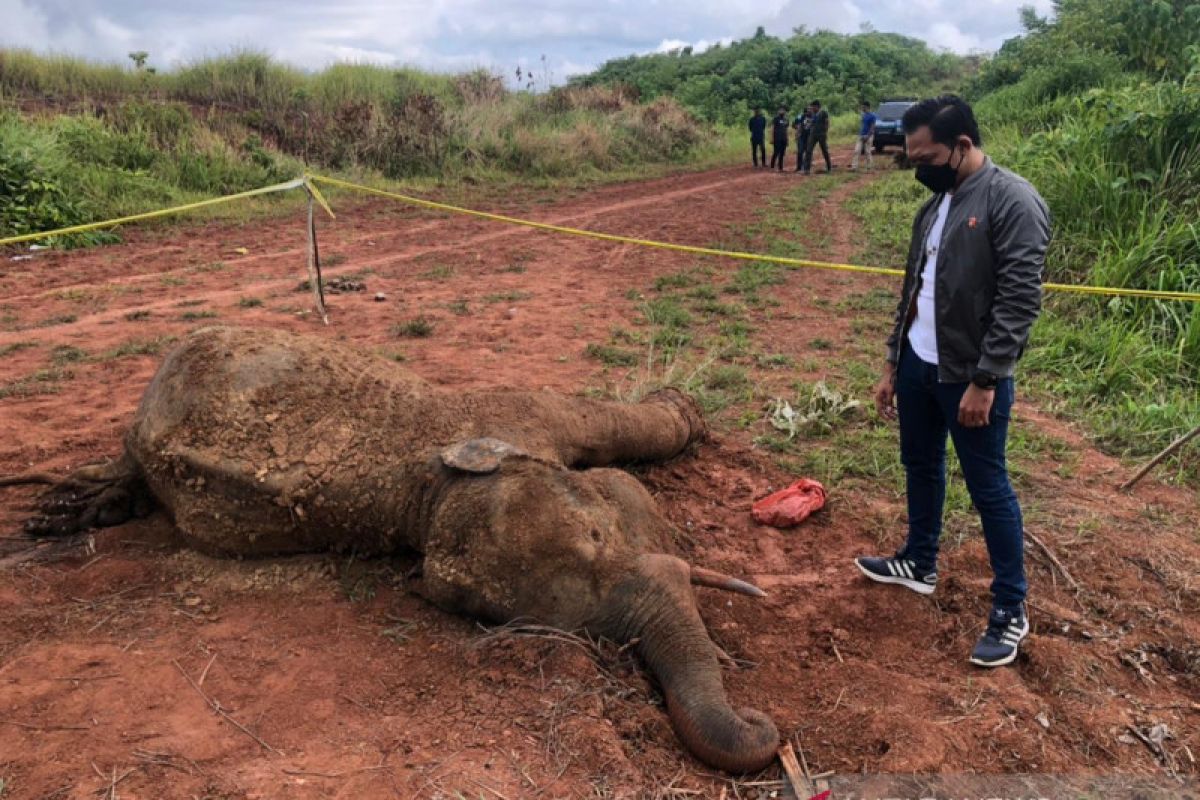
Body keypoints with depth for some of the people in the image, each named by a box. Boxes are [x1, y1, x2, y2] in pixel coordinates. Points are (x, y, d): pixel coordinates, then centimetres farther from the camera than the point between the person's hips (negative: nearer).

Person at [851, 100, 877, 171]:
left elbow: (872, 128, -12)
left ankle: (870, 166, 8)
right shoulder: (863, 115, 13)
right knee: (856, 151, -3)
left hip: (868, 136, -7)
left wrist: (867, 136, -19)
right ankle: (854, 166, -5)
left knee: (868, 152, -1)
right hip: (861, 136, 7)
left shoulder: (872, 116, -9)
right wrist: (860, 133, 7)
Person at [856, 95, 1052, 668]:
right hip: (918, 365, 8)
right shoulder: (936, 204, 10)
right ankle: (920, 563, 40)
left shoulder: (1012, 201, -15)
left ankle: (1011, 609, 16)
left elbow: (1020, 301, -19)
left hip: (970, 376, -8)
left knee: (988, 487, 2)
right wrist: (892, 364, 15)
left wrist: (984, 381, -21)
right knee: (921, 466, 20)